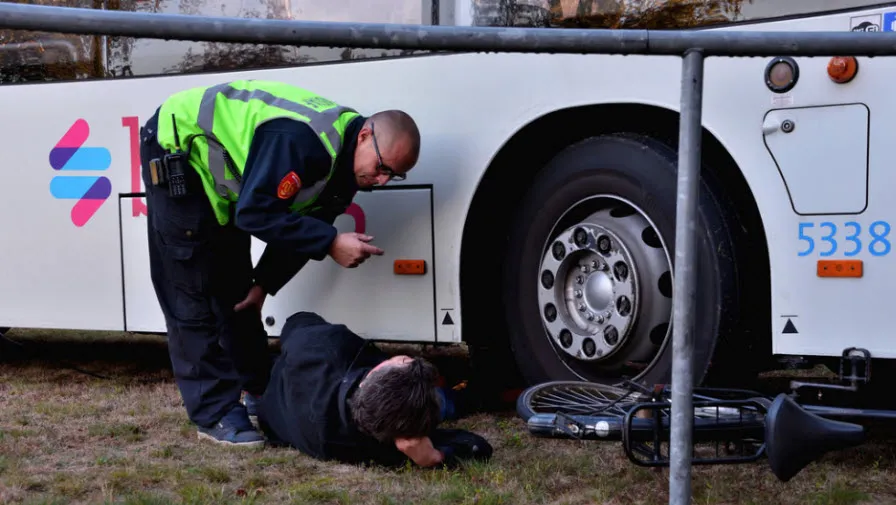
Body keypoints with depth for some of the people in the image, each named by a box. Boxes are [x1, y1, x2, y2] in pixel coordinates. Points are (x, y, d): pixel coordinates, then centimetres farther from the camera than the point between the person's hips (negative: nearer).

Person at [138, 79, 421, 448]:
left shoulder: (344, 159, -6)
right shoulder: (300, 140, -35)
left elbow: (298, 222, 4)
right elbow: (256, 214, -34)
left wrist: (264, 285, 0)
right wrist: (330, 243, -36)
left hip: (218, 179, 9)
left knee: (236, 291, 13)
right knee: (192, 295, -8)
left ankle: (259, 390, 23)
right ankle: (215, 414, -6)